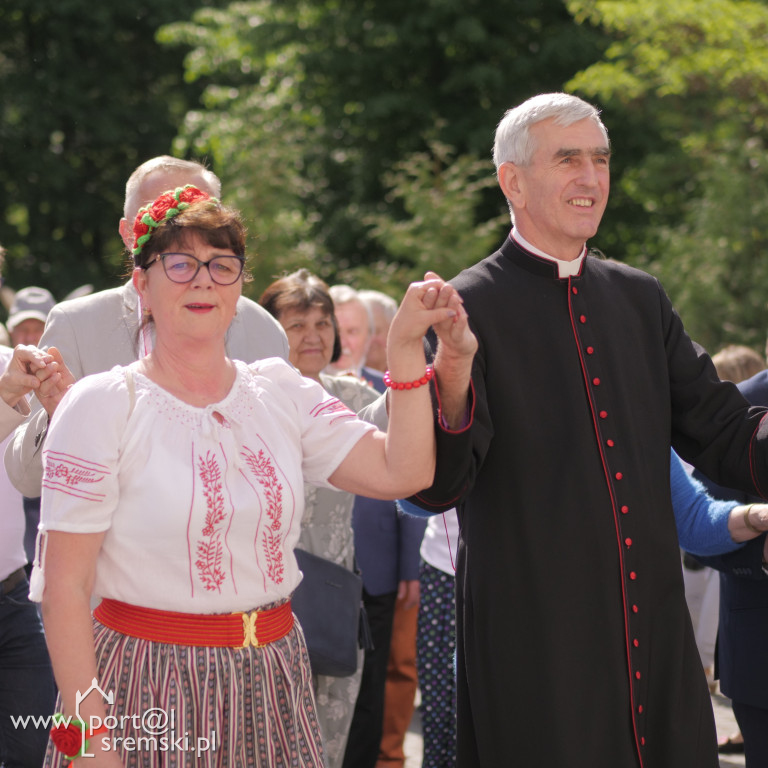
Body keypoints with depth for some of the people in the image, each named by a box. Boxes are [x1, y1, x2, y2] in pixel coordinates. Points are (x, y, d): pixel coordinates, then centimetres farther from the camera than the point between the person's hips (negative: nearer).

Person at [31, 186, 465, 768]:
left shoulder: (282, 393, 9)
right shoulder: (102, 405, -5)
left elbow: (402, 473, -1)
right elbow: (65, 585, -9)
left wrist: (405, 347, -5)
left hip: (270, 689, 4)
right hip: (149, 689, -4)